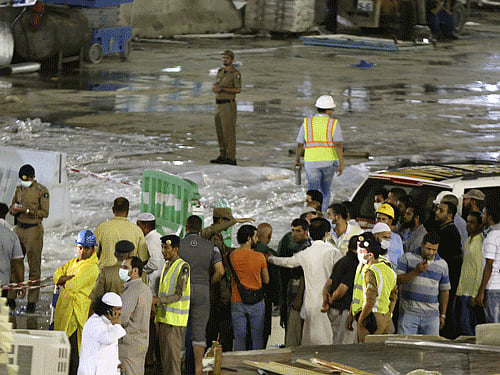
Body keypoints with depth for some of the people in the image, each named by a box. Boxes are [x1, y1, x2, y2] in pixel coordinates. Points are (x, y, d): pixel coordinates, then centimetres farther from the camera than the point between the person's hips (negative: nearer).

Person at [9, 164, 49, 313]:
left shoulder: (41, 191, -7)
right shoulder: (19, 189, 11)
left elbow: (45, 212, -11)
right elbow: (12, 208, 15)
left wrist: (27, 210, -21)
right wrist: (15, 209, -9)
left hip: (34, 230, -6)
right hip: (19, 229, 6)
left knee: (34, 266, -3)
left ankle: (32, 301, 0)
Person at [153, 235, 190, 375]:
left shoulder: (183, 267, -11)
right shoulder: (166, 265, 16)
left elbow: (178, 295, -16)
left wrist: (158, 300, -25)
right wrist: (156, 305, 13)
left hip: (175, 319, -8)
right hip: (163, 316, 8)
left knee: (172, 354, -10)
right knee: (164, 355, 9)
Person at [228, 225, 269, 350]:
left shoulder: (232, 255, -3)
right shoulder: (260, 257, -7)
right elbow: (266, 280, 2)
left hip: (237, 301, 1)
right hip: (256, 302, -1)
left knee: (239, 338, 5)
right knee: (257, 337, 7)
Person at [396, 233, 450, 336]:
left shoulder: (442, 264, 11)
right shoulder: (408, 258, 2)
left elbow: (444, 291, 17)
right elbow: (398, 280, -5)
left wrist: (443, 315, 15)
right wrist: (416, 271, -16)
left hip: (431, 315, 2)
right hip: (409, 312, -2)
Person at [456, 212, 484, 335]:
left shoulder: (481, 243, -12)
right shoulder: (468, 241, 16)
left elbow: (480, 270, -15)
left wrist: (475, 295, -17)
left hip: (473, 293, -9)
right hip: (464, 292, 9)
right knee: (464, 325, 7)